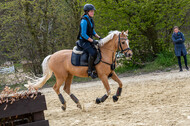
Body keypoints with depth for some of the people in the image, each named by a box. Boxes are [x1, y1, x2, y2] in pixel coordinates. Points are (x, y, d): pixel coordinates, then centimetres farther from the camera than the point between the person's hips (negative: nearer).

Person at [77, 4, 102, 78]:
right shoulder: (84, 21, -18)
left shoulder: (90, 20, 11)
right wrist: (93, 41, -21)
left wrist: (99, 37, 7)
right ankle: (90, 71, -22)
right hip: (83, 41, -10)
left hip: (89, 41, 10)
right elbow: (83, 34, -21)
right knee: (93, 52, -29)